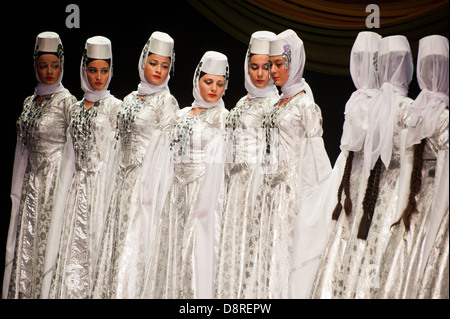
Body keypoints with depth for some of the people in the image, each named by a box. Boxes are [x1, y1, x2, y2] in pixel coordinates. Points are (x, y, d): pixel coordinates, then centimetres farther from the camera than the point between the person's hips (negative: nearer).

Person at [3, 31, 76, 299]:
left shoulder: (67, 102, -8)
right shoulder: (30, 102, 12)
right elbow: (24, 146, 16)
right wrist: (19, 186, 15)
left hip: (56, 180, -6)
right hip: (31, 182, 6)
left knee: (49, 244, -2)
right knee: (26, 243, 8)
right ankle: (24, 293, 16)